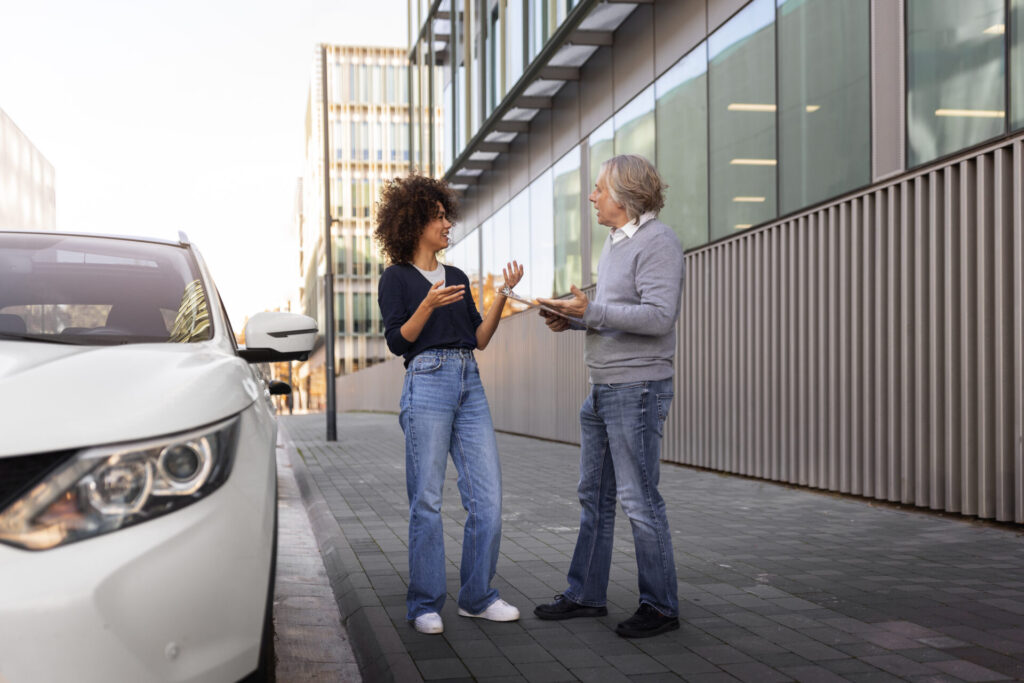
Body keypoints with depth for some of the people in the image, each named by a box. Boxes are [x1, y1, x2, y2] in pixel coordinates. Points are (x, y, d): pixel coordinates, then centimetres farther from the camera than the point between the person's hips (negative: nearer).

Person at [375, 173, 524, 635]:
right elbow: (397, 342, -5)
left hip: (469, 385, 6)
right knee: (427, 500, -3)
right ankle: (425, 605, 9)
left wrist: (502, 294, 5)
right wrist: (428, 306, -19)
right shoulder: (397, 278, 4)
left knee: (487, 496, 1)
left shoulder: (457, 277, 21)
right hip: (427, 385, -6)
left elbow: (479, 338, 15)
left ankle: (477, 597, 13)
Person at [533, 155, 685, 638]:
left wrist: (590, 311, -22)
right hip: (603, 388, 10)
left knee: (638, 498, -4)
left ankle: (660, 606, 8)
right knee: (594, 494, 14)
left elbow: (658, 316, -23)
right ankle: (586, 594, 24)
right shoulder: (614, 242, 17)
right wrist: (572, 318, 7)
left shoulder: (658, 242, -12)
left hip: (639, 387, -10)